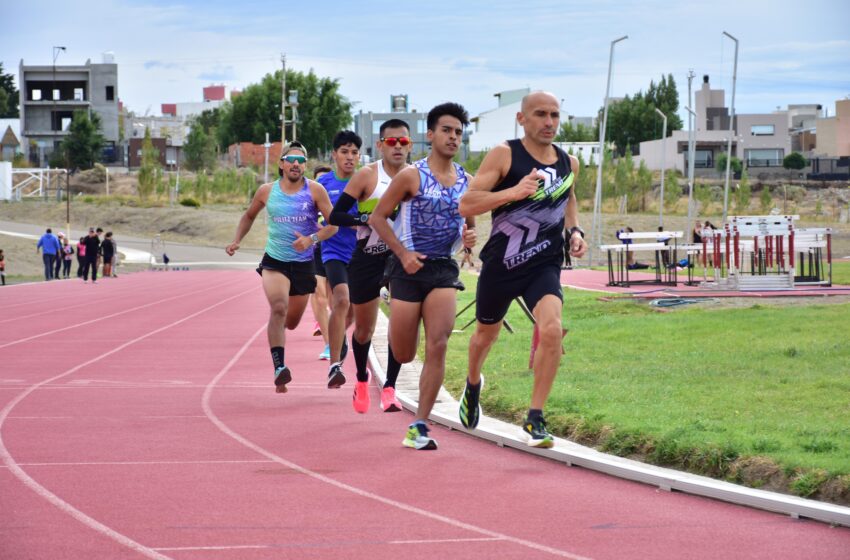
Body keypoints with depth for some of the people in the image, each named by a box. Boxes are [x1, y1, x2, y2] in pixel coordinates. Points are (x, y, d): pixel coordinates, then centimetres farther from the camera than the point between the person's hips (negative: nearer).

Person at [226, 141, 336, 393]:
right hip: (274, 261, -1)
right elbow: (249, 216, 18)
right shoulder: (267, 191, 0)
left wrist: (311, 239, -24)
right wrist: (236, 241, 6)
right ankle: (279, 367, -32)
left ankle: (275, 332, 54)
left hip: (303, 264, 1)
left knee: (291, 322, 16)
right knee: (278, 308, -26)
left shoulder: (315, 191, -6)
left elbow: (333, 224, -7)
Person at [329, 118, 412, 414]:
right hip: (368, 258, -1)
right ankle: (362, 379, 37)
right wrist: (370, 218, -23)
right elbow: (335, 216, -11)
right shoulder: (368, 176, -9)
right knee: (364, 329, 10)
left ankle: (389, 388, -10)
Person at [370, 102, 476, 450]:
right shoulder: (411, 176, -6)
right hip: (409, 267, -3)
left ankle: (419, 427, -9)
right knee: (403, 355, 2)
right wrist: (403, 253, -14)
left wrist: (470, 236, -1)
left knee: (437, 346, -12)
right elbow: (378, 217, -3)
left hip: (444, 269, 3)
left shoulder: (467, 183, 8)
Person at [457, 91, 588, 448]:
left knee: (552, 329, -24)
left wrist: (574, 231, 7)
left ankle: (535, 418, -14)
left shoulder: (568, 163, 4)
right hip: (501, 264, -1)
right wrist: (513, 192, -30)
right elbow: (466, 205, -17)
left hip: (545, 266, 2)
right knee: (486, 333, 19)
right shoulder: (504, 155, -10)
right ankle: (473, 384, 55)